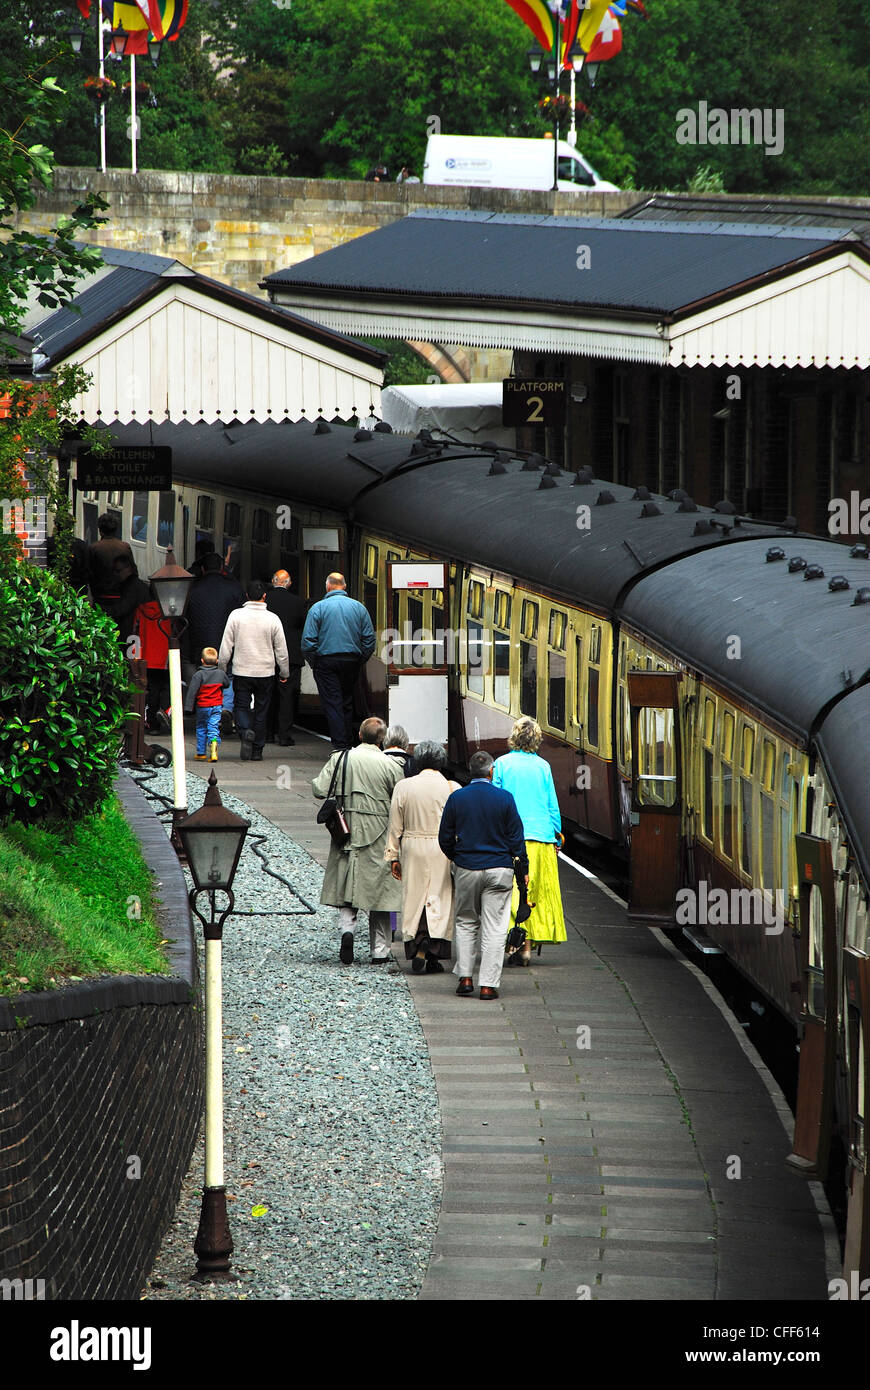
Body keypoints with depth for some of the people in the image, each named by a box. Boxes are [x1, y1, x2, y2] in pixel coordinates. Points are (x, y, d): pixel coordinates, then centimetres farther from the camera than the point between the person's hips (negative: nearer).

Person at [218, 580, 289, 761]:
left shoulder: (236, 615, -7)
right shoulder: (272, 619, -5)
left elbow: (226, 645, -3)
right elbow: (281, 650, 2)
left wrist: (222, 667, 8)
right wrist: (284, 672, 14)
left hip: (242, 671, -1)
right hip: (265, 672, 1)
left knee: (241, 706, 10)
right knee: (261, 711, 10)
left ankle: (246, 732, -20)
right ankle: (257, 751, 12)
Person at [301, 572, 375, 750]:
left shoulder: (319, 608, -5)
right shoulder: (358, 607, 4)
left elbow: (308, 640, -9)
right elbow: (369, 639, 4)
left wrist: (313, 663, 2)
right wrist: (360, 661, 13)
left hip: (326, 661, -3)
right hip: (352, 660, 3)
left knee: (332, 704, -3)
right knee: (347, 703, 14)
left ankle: (340, 745, -11)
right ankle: (349, 744, 17)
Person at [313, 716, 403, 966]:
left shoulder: (340, 758, -2)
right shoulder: (391, 766, -7)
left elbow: (319, 790, -4)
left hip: (346, 832, 1)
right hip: (379, 836, -1)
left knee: (346, 887, 11)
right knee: (379, 888, 7)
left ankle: (347, 927, -16)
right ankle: (380, 951, 9)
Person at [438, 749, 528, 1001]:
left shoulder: (456, 798, -2)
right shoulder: (504, 798, -6)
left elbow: (445, 838, 4)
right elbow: (516, 836, -2)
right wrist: (523, 868, 7)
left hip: (466, 869, 2)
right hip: (499, 869, -2)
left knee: (466, 923, 17)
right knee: (494, 928, 1)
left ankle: (465, 977, 10)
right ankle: (489, 985, -2)